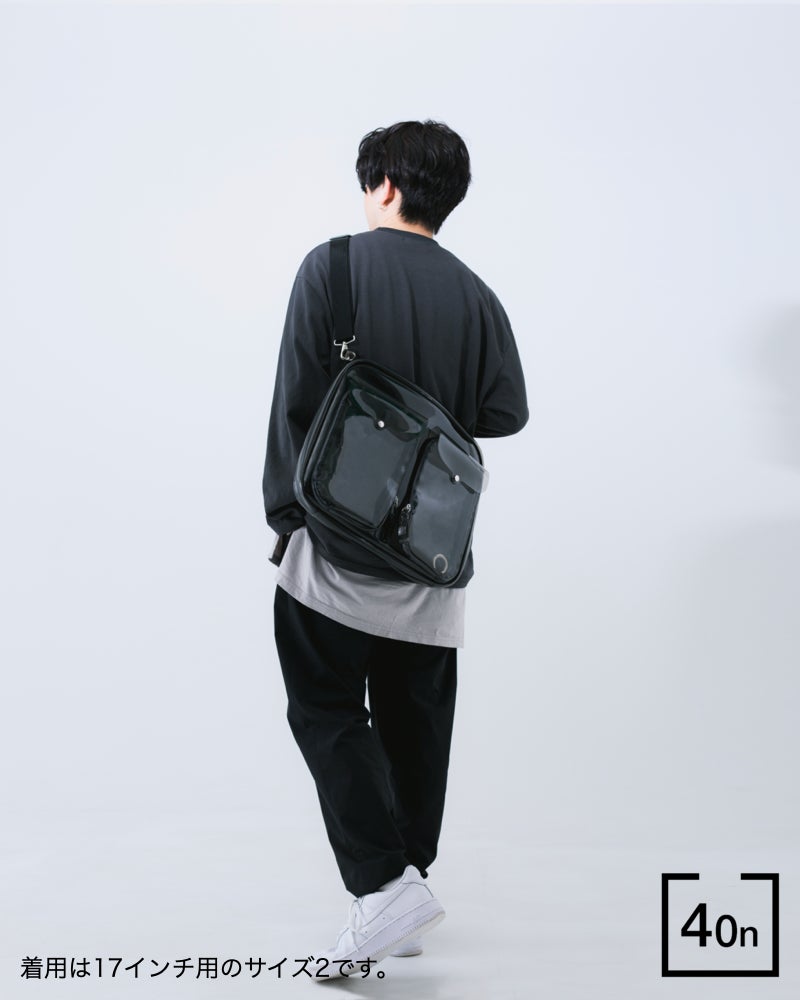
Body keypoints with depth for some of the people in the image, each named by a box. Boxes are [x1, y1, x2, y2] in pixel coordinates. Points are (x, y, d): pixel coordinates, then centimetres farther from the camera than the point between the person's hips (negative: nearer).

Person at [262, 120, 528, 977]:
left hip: (339, 538, -4)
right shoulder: (474, 295, 5)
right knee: (414, 716, 12)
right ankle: (407, 887, 22)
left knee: (326, 711, 5)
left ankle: (384, 885, -6)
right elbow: (505, 412, 2)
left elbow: (297, 398, -9)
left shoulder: (333, 266, -5)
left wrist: (284, 513, 1)